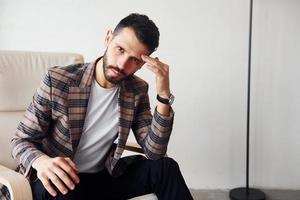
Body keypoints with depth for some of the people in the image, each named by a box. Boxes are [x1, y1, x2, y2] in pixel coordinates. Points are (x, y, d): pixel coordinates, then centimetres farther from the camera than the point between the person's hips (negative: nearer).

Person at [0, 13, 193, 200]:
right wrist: (41, 161, -35)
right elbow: (22, 140, -10)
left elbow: (154, 153, -12)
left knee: (165, 167, -18)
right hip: (58, 178, -3)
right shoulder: (58, 80, -17)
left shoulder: (137, 91, -5)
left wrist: (164, 96, -24)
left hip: (104, 175, 4)